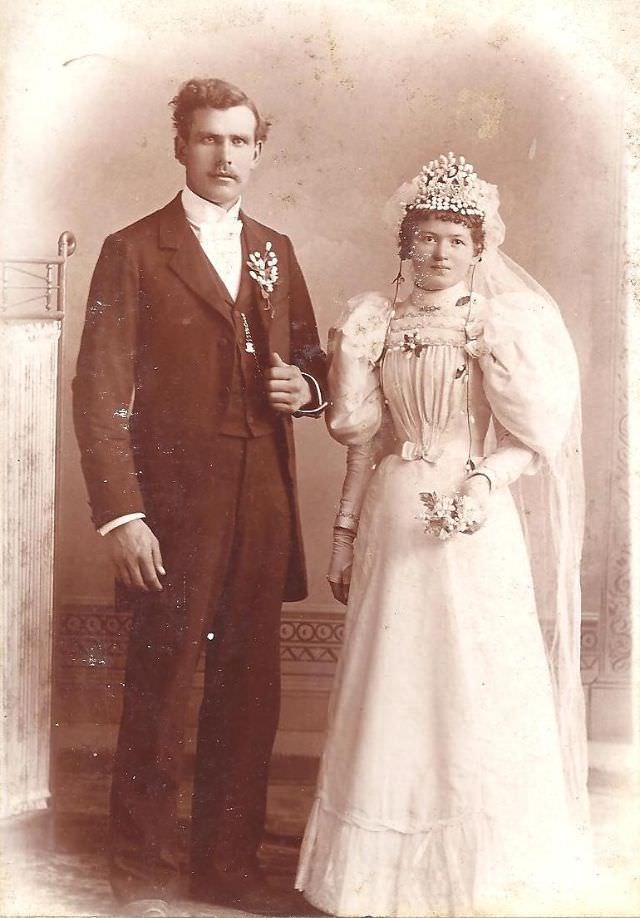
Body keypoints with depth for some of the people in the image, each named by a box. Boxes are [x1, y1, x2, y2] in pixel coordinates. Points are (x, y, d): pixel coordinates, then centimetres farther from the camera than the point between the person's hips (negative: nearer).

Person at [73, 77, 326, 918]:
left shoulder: (275, 252, 16)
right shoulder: (134, 251, 0)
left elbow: (309, 361, 24)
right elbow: (100, 392, -7)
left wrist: (306, 385, -1)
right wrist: (120, 514, -15)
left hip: (264, 508, 5)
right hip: (175, 509, -5)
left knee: (250, 696, 10)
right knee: (159, 697, 4)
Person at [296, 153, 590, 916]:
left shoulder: (506, 324, 0)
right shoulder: (380, 325, 10)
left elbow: (533, 438, -3)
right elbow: (362, 438, 12)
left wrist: (484, 484, -20)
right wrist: (346, 534, 9)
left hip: (475, 526, -3)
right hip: (392, 521, 3)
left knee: (477, 690, 0)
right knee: (393, 690, 6)